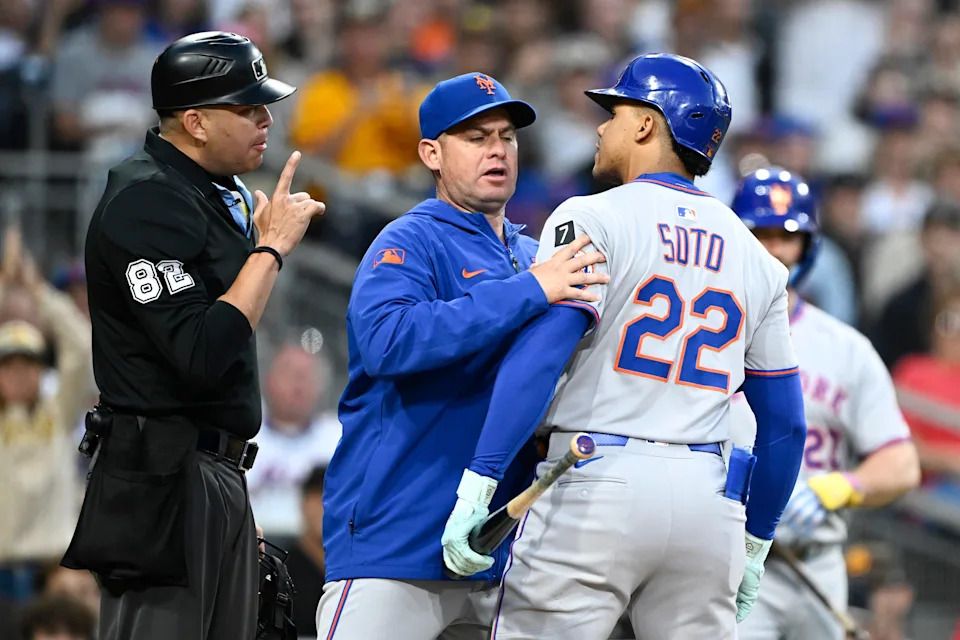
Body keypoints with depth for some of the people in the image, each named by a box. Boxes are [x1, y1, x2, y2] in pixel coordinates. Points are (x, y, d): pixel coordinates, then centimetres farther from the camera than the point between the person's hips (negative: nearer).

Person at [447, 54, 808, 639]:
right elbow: (785, 423, 17)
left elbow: (539, 356, -15)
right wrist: (757, 543, 26)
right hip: (707, 502, 5)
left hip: (597, 484, -5)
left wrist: (477, 486, -17)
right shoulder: (754, 257, 16)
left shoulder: (594, 219, -1)